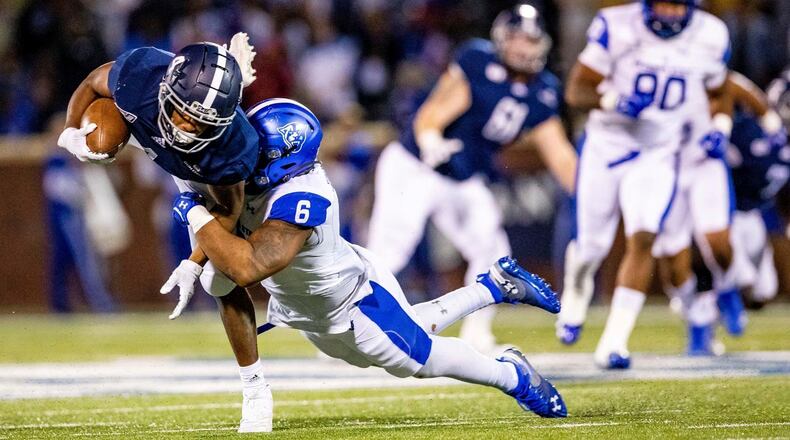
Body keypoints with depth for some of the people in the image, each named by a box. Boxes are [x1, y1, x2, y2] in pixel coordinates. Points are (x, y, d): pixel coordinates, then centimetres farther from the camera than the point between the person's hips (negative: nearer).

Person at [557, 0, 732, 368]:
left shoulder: (710, 37, -6)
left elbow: (718, 94, 13)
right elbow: (576, 90, -13)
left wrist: (719, 128, -7)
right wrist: (615, 101, -32)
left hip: (659, 155, 1)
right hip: (606, 145, -1)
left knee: (642, 239, -18)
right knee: (591, 245, 8)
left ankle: (614, 343, -14)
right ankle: (576, 295, 45)